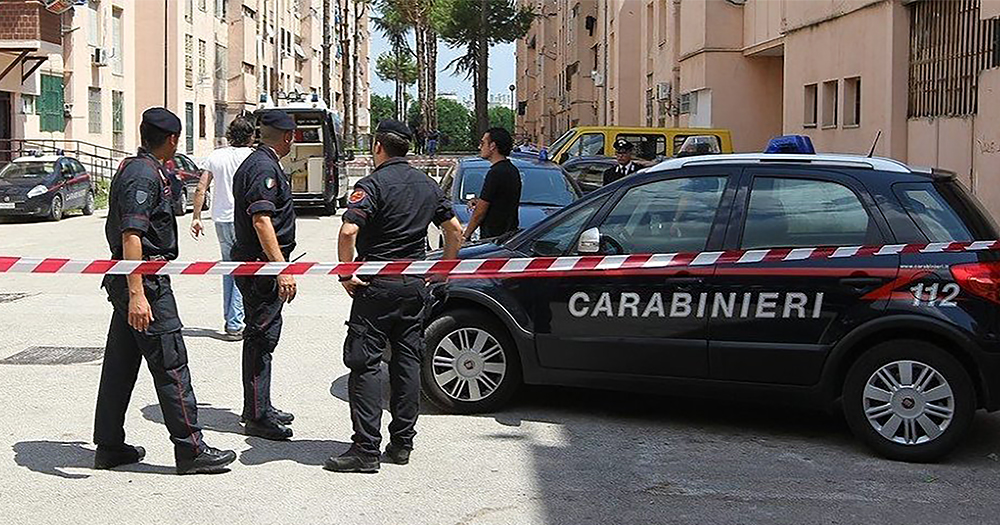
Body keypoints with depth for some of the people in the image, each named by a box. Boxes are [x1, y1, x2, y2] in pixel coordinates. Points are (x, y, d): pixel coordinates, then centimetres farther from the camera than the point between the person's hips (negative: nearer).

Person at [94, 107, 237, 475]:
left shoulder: (131, 167, 16)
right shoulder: (145, 175, -15)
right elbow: (131, 236, -24)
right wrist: (137, 294, -30)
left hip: (126, 281, 11)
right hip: (145, 281, -10)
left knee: (120, 364, 13)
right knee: (171, 366, -6)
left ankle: (109, 446, 19)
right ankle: (190, 450, -2)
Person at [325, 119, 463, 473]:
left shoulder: (373, 184, -11)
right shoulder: (427, 185, 11)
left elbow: (349, 230, -24)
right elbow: (454, 229, 17)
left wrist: (346, 273, -13)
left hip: (377, 285, -6)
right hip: (415, 285, 6)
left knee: (365, 363, -3)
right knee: (408, 361, 11)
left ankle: (366, 449, -6)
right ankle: (402, 443, 15)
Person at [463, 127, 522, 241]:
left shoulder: (496, 173, -17)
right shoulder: (512, 170, 13)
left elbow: (480, 212, -14)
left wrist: (466, 235, -5)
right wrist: (479, 202, 12)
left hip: (494, 237, -9)